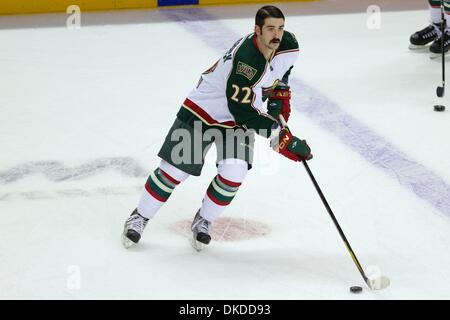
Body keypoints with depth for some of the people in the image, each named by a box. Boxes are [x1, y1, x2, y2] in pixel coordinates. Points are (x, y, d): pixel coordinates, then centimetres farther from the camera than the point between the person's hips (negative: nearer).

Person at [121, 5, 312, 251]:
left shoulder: (289, 47, -13)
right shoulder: (247, 58, -36)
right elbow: (240, 108, -33)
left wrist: (281, 94, 5)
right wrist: (281, 138, -32)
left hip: (238, 121, 5)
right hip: (203, 109, -5)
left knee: (233, 173, -15)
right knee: (174, 170, -3)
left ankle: (204, 221, 10)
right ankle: (139, 217, 20)